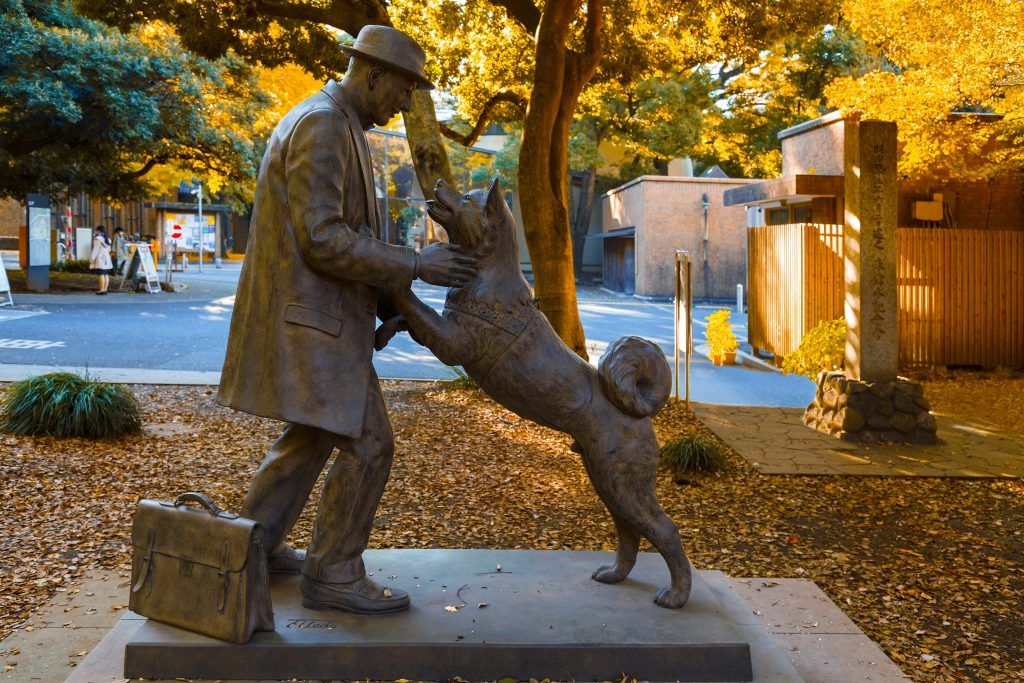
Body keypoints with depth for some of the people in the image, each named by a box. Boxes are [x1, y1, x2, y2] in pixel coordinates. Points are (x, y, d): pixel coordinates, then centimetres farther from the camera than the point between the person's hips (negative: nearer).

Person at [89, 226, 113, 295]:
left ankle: (102, 290, -11)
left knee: (101, 275, -9)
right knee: (106, 275, 6)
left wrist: (91, 261, -11)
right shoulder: (108, 239, 15)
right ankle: (105, 289, 8)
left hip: (100, 259, -8)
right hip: (107, 259, 8)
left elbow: (95, 251, -12)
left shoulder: (97, 239, -9)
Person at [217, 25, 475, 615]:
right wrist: (416, 265, -18)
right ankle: (333, 575, 6)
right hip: (310, 318, -11)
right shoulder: (322, 125, -17)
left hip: (316, 313, 11)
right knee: (367, 445, -6)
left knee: (312, 435, 21)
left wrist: (391, 300, 15)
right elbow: (322, 240, -24)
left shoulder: (336, 128, 17)